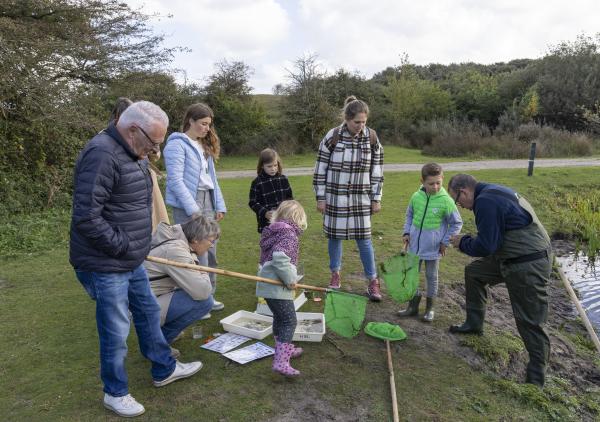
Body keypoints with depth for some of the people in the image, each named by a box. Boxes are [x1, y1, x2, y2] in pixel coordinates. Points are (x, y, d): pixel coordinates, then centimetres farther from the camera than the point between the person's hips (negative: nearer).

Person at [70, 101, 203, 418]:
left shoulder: (133, 154, 8)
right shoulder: (102, 154, -24)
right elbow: (86, 217, -28)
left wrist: (136, 247, 11)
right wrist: (123, 246, -18)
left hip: (131, 260, 10)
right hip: (106, 266, -9)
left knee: (149, 313, 21)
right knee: (116, 332, 6)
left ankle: (164, 370, 40)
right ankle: (115, 393, 28)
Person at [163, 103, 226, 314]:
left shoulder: (205, 146, 17)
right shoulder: (178, 144, -8)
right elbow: (175, 180, -15)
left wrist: (219, 205, 10)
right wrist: (193, 210, -18)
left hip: (207, 201, 8)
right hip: (187, 204, -8)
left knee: (210, 251, 10)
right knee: (198, 253, -7)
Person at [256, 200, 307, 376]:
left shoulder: (271, 233, 14)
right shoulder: (289, 234, -13)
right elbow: (280, 257, -28)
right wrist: (290, 279, -19)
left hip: (266, 284, 9)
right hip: (278, 287, -9)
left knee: (279, 317, 24)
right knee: (289, 322, -4)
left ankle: (285, 349, 41)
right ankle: (280, 362, -10)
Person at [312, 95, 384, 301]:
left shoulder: (372, 138, -4)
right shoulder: (332, 137, -10)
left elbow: (377, 170, 4)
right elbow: (320, 169, -4)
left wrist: (376, 198, 3)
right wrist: (320, 198, -4)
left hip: (361, 197, 1)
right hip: (335, 196, -1)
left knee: (364, 238, 4)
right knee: (334, 236, 10)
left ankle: (373, 281, 15)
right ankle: (335, 274, 30)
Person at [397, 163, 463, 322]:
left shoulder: (446, 201, -14)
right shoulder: (416, 197, -5)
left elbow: (456, 223, -4)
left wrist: (445, 242, -6)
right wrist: (407, 232, 0)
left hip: (433, 248, -3)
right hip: (415, 245, 3)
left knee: (431, 276, 12)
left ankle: (430, 307, 28)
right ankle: (413, 305, 26)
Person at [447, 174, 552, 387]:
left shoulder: (485, 201, -22)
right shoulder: (495, 191, 11)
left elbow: (485, 246, -21)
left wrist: (462, 242, -4)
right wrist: (467, 241, 11)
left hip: (528, 267, -11)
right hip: (511, 257, 11)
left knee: (529, 321, 0)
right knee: (473, 271, 21)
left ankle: (536, 376, 15)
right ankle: (474, 324, 34)